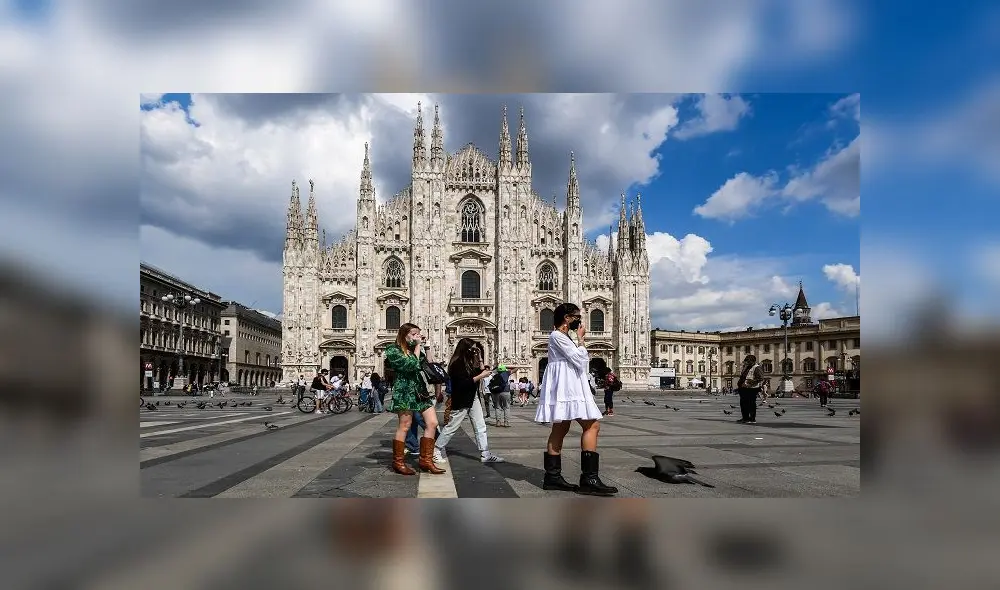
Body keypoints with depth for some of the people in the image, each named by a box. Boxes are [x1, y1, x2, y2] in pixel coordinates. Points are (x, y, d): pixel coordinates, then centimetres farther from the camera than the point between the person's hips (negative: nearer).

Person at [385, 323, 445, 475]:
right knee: (404, 426, -4)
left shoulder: (415, 349, 19)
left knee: (432, 423, 0)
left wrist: (424, 346, 8)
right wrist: (418, 347, -8)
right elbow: (411, 365, -17)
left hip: (420, 390, 8)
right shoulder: (393, 350, -4)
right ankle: (398, 462, 10)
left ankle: (426, 460, 8)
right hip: (404, 390, -7)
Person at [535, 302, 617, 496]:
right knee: (593, 425, -15)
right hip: (565, 386, -11)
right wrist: (581, 339, -1)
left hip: (570, 387, 11)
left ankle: (552, 477, 8)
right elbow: (579, 360, -14)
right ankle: (589, 478, -19)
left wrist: (581, 340, 17)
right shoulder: (557, 336, -8)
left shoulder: (564, 337, 23)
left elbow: (581, 362, 24)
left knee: (560, 430, 7)